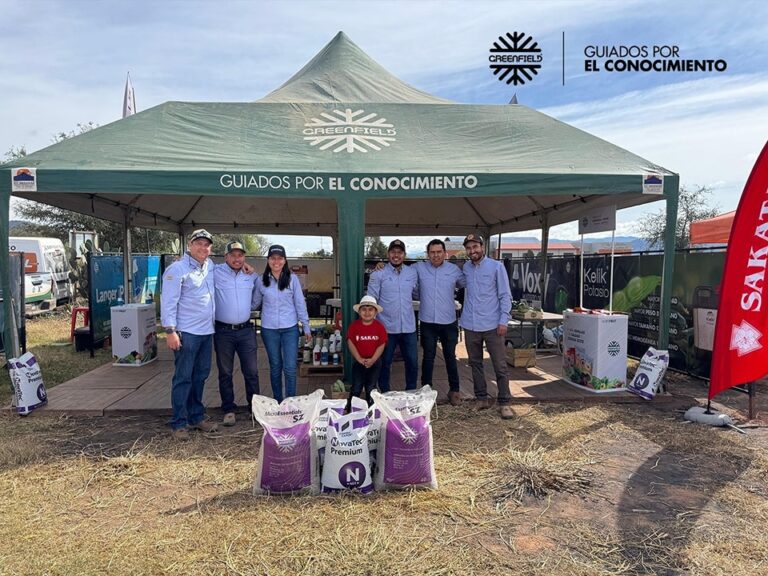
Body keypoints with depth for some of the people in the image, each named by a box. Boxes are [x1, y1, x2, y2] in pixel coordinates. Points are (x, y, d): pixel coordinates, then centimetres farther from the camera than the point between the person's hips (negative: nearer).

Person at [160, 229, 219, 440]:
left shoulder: (210, 266, 11)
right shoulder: (178, 268, -10)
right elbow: (168, 301, -14)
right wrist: (170, 330, -19)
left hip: (207, 331, 8)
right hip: (186, 333, -7)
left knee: (201, 375, 15)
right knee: (183, 378, -1)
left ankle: (196, 416, 26)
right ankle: (179, 423, 8)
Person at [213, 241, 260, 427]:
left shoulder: (251, 276, 9)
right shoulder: (215, 272, -5)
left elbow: (257, 297, 24)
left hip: (246, 330, 3)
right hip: (223, 332, -2)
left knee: (251, 371, 6)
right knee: (225, 373, 8)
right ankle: (228, 410, 19)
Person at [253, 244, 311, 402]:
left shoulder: (292, 279, -2)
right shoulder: (261, 281, 2)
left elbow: (300, 303, 1)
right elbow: (254, 303, 12)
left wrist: (306, 326, 2)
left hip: (290, 328, -1)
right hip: (269, 329, 1)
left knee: (290, 368, -3)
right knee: (275, 367, 12)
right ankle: (277, 401, 24)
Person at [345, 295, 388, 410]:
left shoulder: (380, 327, -5)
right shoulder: (354, 326, -6)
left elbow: (381, 345, -6)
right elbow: (350, 343, -7)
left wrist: (372, 360, -15)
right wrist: (359, 359, -15)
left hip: (374, 362, 0)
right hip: (358, 362, 0)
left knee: (370, 389, 9)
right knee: (356, 389, 3)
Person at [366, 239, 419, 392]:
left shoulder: (412, 273, 7)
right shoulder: (378, 274, -4)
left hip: (408, 327, 3)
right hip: (387, 327, -3)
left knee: (413, 363, 10)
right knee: (385, 363, 9)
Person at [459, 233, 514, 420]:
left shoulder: (496, 266, -4)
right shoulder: (465, 268, 8)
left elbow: (505, 296, -4)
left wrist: (503, 320, -11)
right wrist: (463, 317, 12)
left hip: (492, 325, -4)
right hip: (471, 325, 4)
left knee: (500, 366, 0)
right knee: (475, 363, 12)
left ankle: (504, 403, 8)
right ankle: (481, 398, 24)